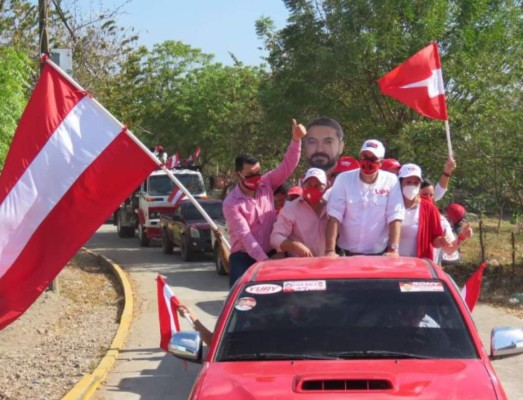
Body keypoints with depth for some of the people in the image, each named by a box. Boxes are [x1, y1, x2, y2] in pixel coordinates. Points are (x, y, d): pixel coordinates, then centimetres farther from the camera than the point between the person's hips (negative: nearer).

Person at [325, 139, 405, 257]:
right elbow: (334, 216, -8)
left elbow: (395, 217, -6)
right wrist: (330, 250, -16)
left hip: (379, 255, 0)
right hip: (346, 253, 0)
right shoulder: (344, 179, -3)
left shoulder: (391, 181, -3)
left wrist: (393, 250, -17)